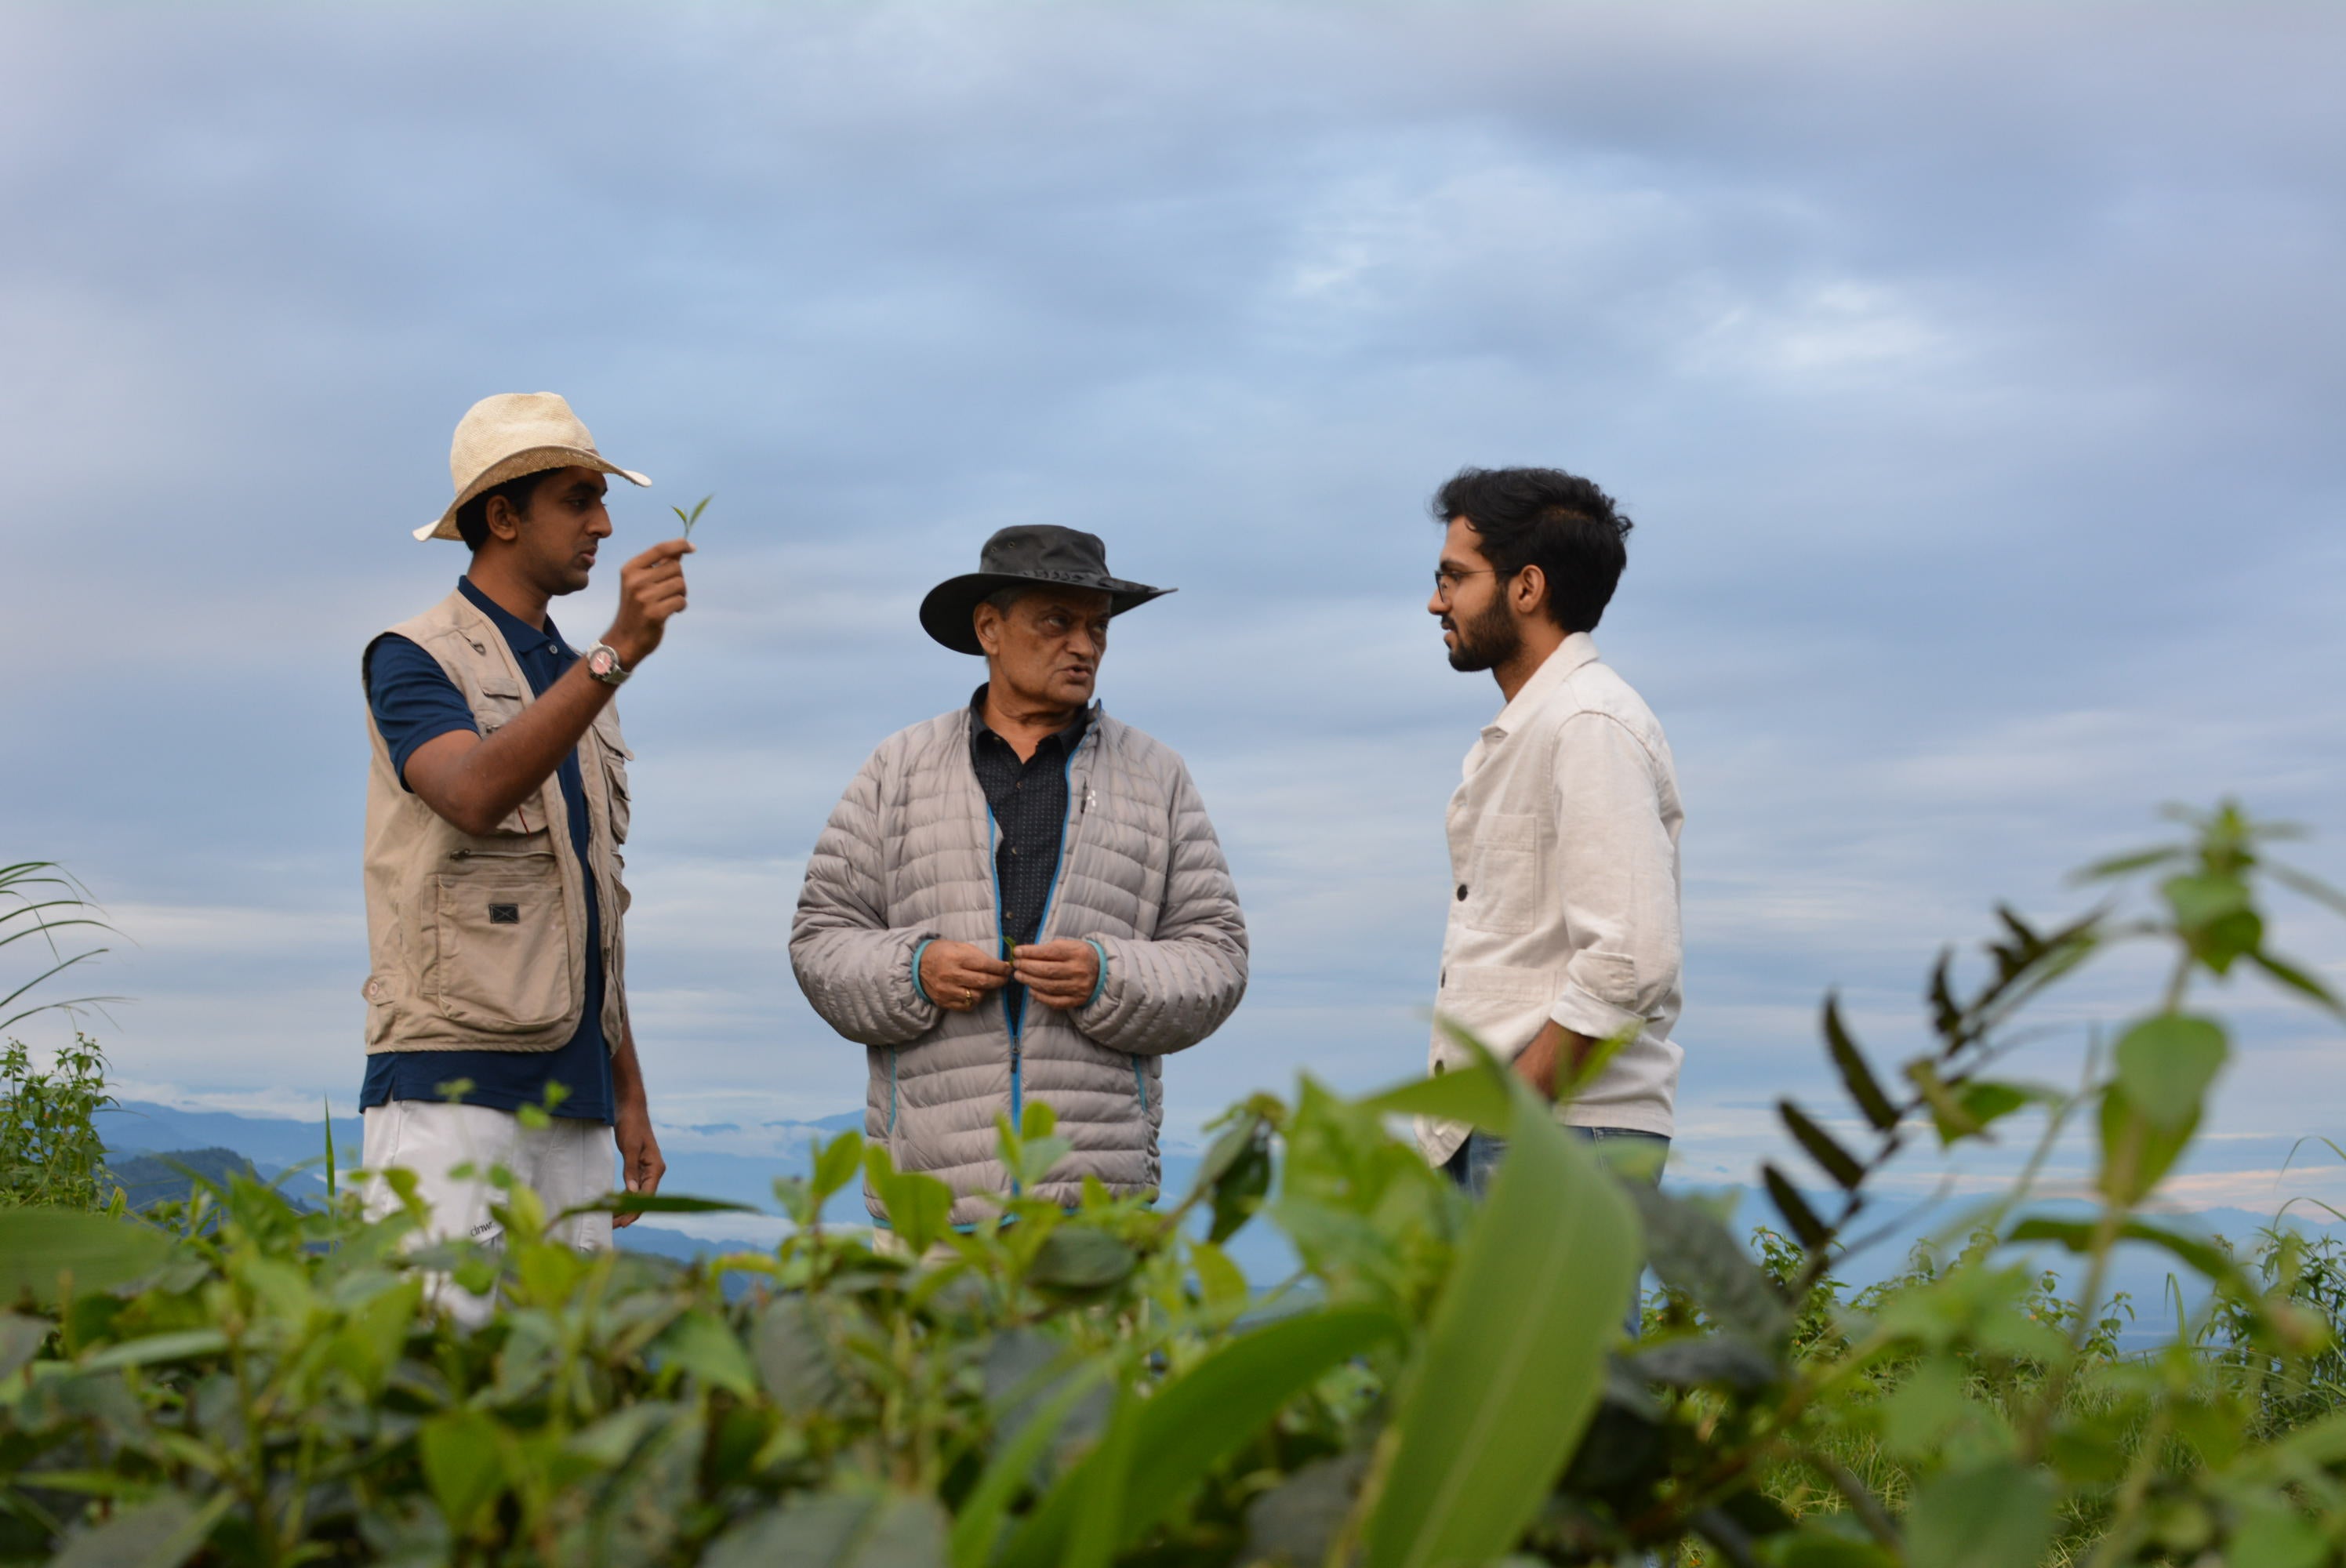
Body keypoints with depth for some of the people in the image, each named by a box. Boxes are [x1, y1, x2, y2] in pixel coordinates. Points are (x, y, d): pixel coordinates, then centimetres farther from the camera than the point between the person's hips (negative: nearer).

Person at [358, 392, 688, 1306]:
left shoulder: (572, 684, 20)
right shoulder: (413, 661, -3)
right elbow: (476, 797, -26)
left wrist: (629, 1097, 19)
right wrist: (620, 651, -34)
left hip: (569, 1093, 7)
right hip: (448, 1086, -7)